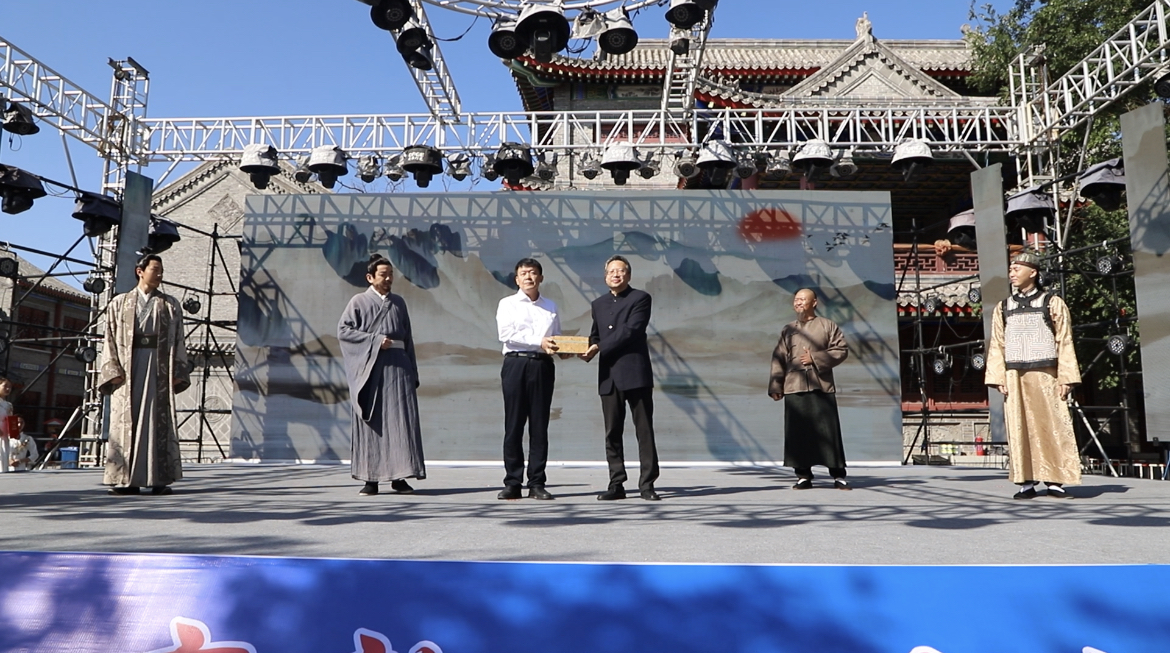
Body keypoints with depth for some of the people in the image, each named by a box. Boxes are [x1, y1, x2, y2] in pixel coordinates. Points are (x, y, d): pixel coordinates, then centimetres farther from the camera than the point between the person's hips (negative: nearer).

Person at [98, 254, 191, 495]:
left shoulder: (170, 305, 13)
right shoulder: (119, 303, 13)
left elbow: (178, 341, 7)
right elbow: (111, 340, 7)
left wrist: (177, 372, -3)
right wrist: (113, 370, -5)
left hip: (158, 369, 0)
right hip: (127, 369, 0)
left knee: (159, 422, -3)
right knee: (125, 423, -1)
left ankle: (159, 479, -2)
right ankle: (126, 480, 3)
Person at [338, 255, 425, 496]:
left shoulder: (398, 303, 15)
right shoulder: (359, 302, 6)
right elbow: (343, 330, -3)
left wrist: (413, 373, 10)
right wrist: (375, 340, -12)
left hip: (398, 367, 3)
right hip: (370, 368, -2)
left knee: (401, 420, -2)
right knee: (371, 424, 0)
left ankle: (399, 477, 3)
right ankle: (371, 478, 4)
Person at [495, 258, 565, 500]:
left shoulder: (550, 306, 18)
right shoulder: (508, 304, 7)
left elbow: (557, 337, 19)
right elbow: (506, 334, -8)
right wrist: (539, 342, -14)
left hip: (543, 365, 3)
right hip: (515, 364, -3)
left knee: (539, 425, 2)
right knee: (513, 425, -1)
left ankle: (537, 483, 8)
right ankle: (512, 483, 5)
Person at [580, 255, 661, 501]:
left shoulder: (640, 298, 1)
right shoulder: (599, 304, 21)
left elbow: (630, 331, -11)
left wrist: (599, 348, -14)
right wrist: (588, 348, 1)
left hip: (636, 374, -5)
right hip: (609, 377, 5)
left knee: (644, 430, -2)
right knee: (612, 433, 5)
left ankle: (647, 483, 2)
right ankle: (616, 484, 11)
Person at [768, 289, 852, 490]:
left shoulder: (828, 326, 8)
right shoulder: (788, 330, 16)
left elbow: (841, 350, 0)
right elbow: (779, 360, 11)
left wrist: (815, 358, -10)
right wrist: (775, 386, 3)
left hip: (822, 388, -2)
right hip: (794, 388, 2)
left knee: (829, 432, -4)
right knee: (798, 434, 0)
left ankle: (838, 476, 3)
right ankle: (803, 476, 8)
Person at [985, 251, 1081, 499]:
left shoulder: (1052, 303, 5)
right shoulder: (1002, 308, 13)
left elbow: (1064, 343, 2)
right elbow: (997, 345, 10)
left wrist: (1066, 378, -5)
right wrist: (999, 377, 0)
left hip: (1045, 374, -2)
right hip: (1014, 376, 3)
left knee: (1052, 427, -3)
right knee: (1019, 429, 1)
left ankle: (1055, 481, 3)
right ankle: (1026, 482, 5)